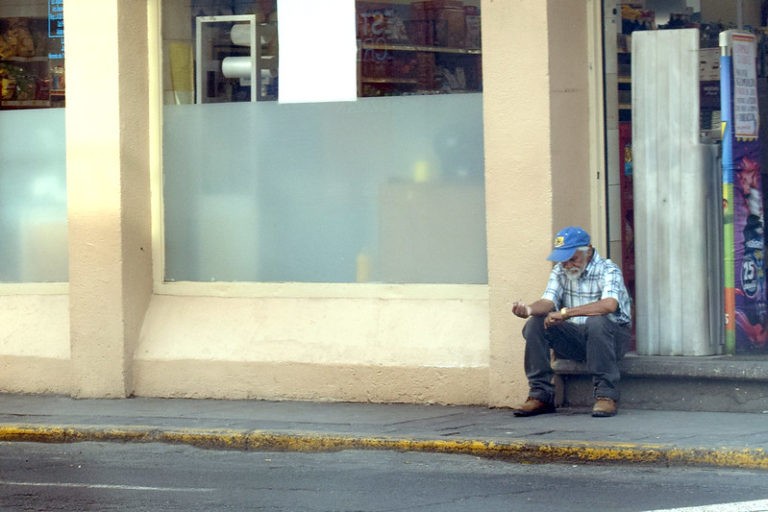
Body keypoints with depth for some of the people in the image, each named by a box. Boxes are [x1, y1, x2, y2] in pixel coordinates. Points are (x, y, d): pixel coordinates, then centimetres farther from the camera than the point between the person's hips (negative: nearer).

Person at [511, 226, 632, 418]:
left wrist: (566, 313, -36)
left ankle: (605, 395, -32)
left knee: (597, 321, -38)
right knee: (535, 324, -14)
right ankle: (540, 395, -14)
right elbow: (548, 301, -5)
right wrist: (529, 309, -30)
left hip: (613, 335, -5)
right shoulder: (560, 271, 8)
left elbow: (609, 305, -32)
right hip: (574, 338, 6)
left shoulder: (608, 270, -13)